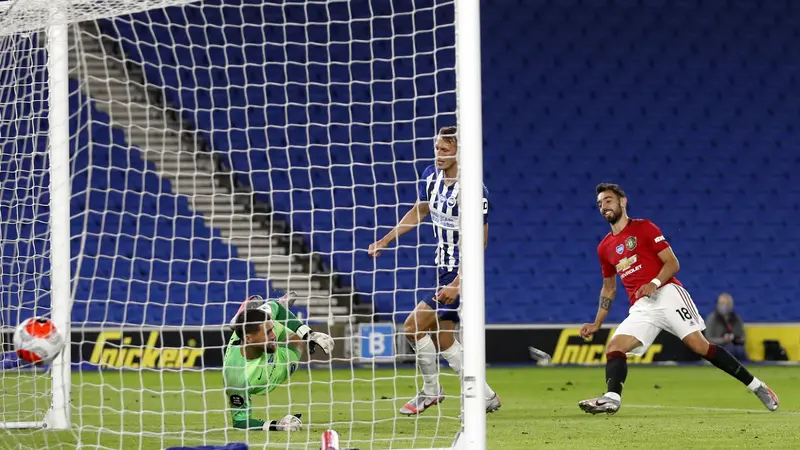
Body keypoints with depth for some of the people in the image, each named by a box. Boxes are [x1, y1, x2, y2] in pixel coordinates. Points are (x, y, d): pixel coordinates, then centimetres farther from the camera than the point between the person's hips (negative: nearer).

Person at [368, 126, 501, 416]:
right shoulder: (432, 176, 2)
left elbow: (479, 242, -21)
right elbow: (419, 211, 21)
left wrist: (457, 283, -26)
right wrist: (385, 240, 20)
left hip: (461, 271, -8)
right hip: (443, 269, 8)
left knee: (414, 327, -12)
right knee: (443, 339, 11)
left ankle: (431, 391, 8)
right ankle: (486, 397, 22)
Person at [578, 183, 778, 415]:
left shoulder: (644, 228, 2)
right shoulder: (605, 248, 18)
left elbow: (672, 263, -2)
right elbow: (609, 288, 28)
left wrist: (654, 283, -20)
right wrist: (597, 324, 20)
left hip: (666, 294, -5)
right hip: (641, 307, 6)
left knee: (700, 345, -15)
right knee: (614, 348, -17)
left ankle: (756, 386, -7)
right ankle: (612, 398, -35)